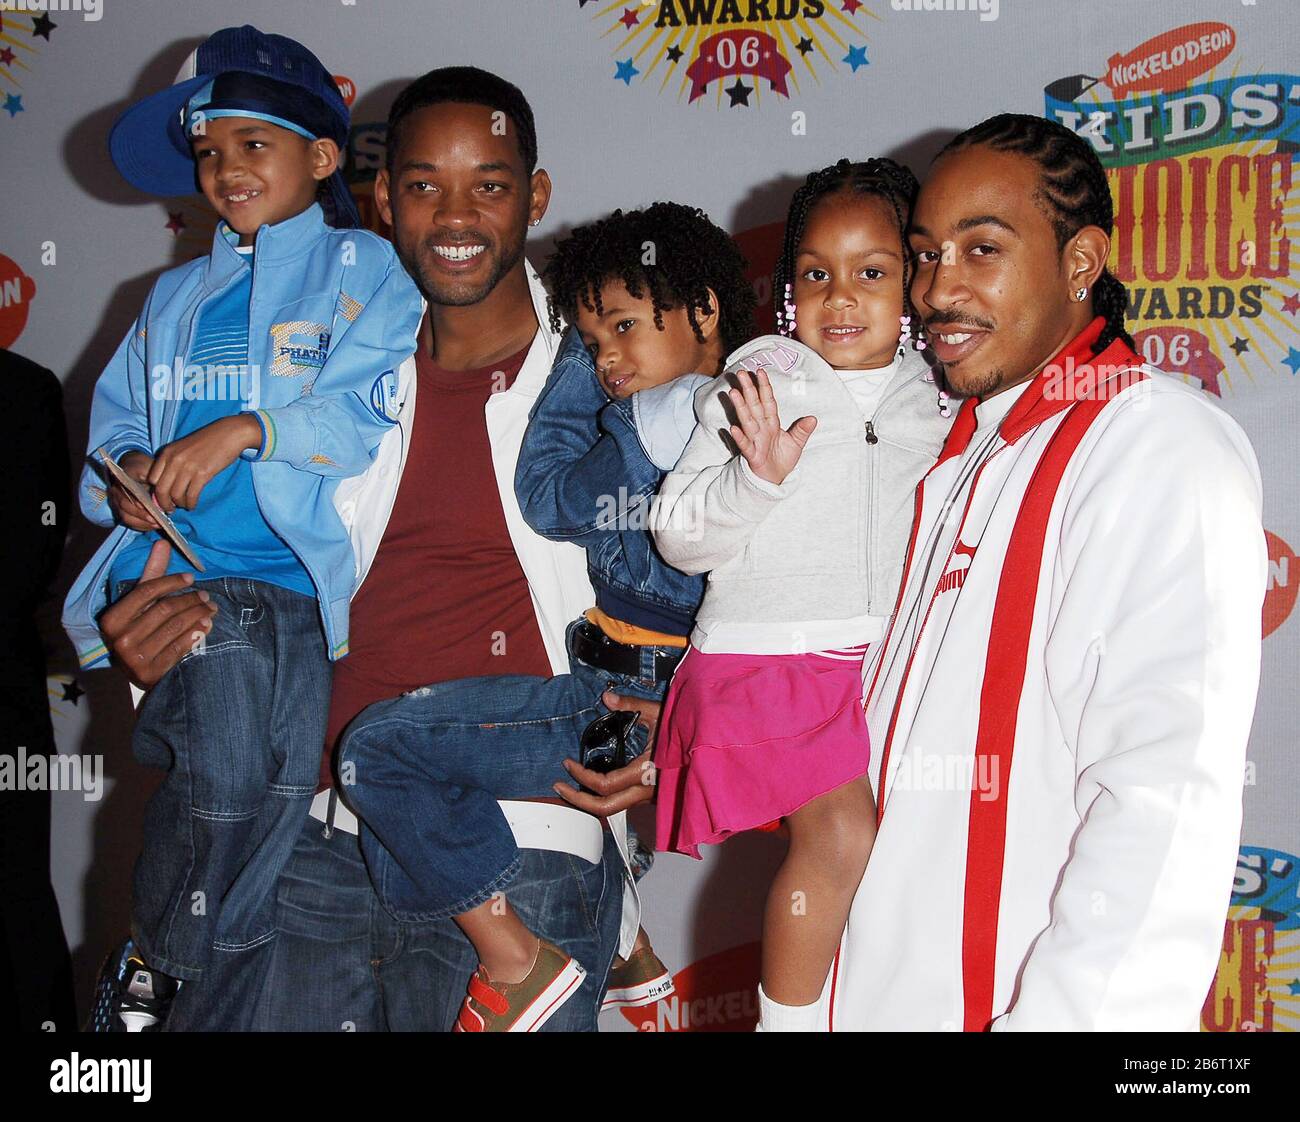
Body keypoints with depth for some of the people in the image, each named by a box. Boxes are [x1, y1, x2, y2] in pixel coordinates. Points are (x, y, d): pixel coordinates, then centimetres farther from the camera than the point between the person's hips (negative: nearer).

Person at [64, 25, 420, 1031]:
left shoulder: (365, 272, 9)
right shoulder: (177, 297, 25)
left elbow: (371, 412, -7)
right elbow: (114, 424, 25)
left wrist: (244, 430, -18)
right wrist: (126, 481, 3)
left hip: (296, 577, -2)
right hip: (171, 568, 2)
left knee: (282, 776, -11)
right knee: (227, 761, -17)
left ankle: (163, 964, 9)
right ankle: (156, 957, 3)